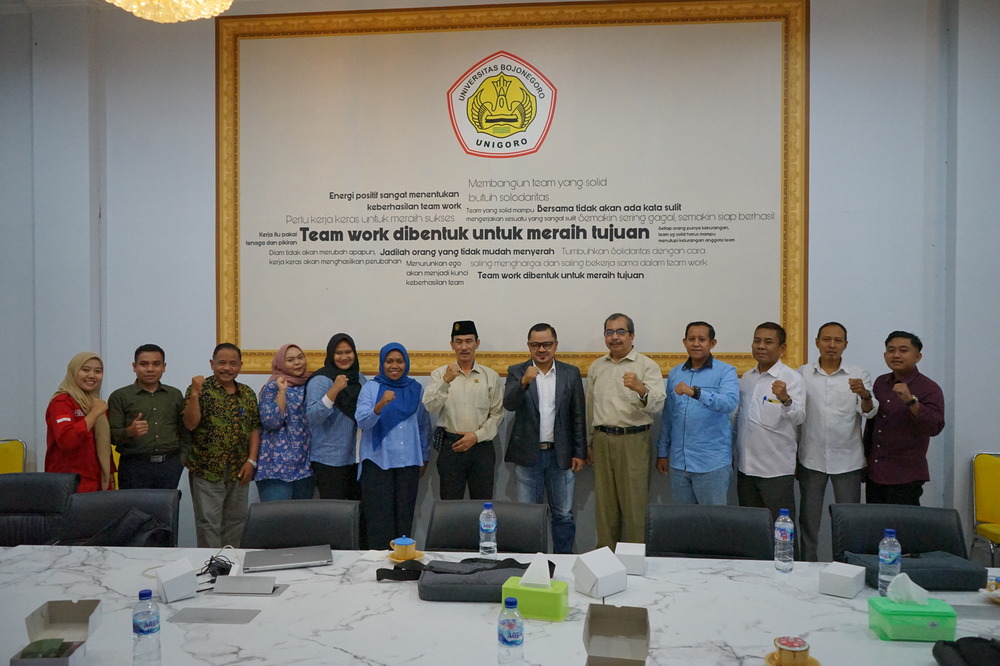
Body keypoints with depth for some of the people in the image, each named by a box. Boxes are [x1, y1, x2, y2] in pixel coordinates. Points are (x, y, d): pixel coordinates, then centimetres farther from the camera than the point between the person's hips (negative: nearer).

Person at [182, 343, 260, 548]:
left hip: (238, 471, 5)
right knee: (209, 523, -1)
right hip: (207, 470, -4)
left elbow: (254, 429, 8)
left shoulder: (247, 393, 9)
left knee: (235, 522, 12)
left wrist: (251, 461, -1)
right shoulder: (201, 389, -4)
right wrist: (195, 394, -24)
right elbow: (190, 424, -13)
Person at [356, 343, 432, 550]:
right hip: (378, 461, -2)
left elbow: (424, 425, 14)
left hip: (408, 462, 3)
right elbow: (362, 421, -13)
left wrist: (424, 458, 12)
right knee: (380, 519, -2)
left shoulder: (416, 389, 7)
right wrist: (381, 404, -31)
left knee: (404, 517, 6)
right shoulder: (370, 388, -1)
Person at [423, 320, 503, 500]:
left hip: (481, 446, 1)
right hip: (450, 446, -1)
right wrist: (446, 382, -23)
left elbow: (497, 414, 4)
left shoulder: (491, 376, 6)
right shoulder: (440, 374, 2)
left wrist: (477, 435, -8)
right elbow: (429, 407, -11)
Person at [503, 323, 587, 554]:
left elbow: (579, 416, 3)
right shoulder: (516, 372, 0)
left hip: (561, 455, 1)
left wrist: (580, 453, 0)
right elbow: (509, 404, -15)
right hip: (528, 455, -1)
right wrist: (523, 382, -33)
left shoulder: (571, 374, 2)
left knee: (563, 515, 9)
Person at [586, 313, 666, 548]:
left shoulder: (647, 366, -3)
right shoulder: (596, 367, 12)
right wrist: (588, 442, 18)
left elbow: (657, 404, -15)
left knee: (634, 502, -1)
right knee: (604, 502, 10)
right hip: (602, 440, 4)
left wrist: (641, 389, -35)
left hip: (634, 440, -4)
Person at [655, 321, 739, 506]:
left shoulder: (726, 371, -5)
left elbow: (730, 402, -24)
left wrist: (695, 392, -36)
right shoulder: (674, 373, 10)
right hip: (678, 462, 5)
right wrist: (662, 451, 12)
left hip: (712, 463, -4)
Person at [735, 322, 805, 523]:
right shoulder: (746, 378, 10)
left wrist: (785, 400, -40)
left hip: (777, 469, -6)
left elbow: (799, 418, -21)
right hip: (746, 467, 6)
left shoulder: (791, 378, -8)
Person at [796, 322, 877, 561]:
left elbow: (869, 412, -10)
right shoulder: (802, 374, 3)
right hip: (811, 458, 1)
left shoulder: (859, 375, 1)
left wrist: (864, 395, -33)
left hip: (847, 460, -1)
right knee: (808, 520, 9)